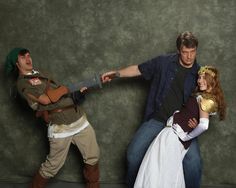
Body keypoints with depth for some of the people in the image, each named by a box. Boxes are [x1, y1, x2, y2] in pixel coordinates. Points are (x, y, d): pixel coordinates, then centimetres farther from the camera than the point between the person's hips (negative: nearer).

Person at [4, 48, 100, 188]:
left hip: (79, 120, 7)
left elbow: (59, 94, 14)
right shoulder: (23, 83, -5)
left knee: (93, 158, 10)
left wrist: (74, 95, -4)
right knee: (53, 166, 3)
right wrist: (63, 89, 0)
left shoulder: (39, 75, 19)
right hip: (60, 127, -7)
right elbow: (46, 99, -13)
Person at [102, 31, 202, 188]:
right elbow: (139, 69, 9)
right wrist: (117, 73, -1)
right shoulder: (164, 62, -2)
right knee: (133, 154, -11)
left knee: (193, 161, -23)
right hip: (157, 120, 1)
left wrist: (198, 120, -10)